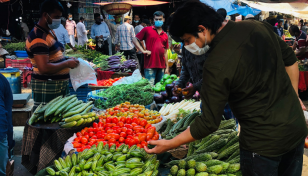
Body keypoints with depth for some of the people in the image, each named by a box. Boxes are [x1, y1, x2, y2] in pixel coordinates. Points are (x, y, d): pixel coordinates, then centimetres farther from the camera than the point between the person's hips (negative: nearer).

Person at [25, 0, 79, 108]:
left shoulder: (50, 31, 12)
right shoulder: (39, 38, -21)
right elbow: (44, 68, -29)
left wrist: (67, 60, 6)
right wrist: (67, 64, -18)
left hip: (60, 85, 10)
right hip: (46, 87, -10)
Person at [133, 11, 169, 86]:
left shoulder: (165, 35, 15)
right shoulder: (147, 30, 3)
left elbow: (165, 53, 16)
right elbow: (135, 40, 1)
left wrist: (167, 67, 13)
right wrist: (143, 50, -10)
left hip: (161, 66, 5)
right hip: (150, 65, -5)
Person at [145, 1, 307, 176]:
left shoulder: (216, 65, -24)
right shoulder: (258, 26, -4)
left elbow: (209, 123, -19)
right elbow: (290, 60, 8)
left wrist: (169, 145, -9)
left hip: (264, 144, -7)